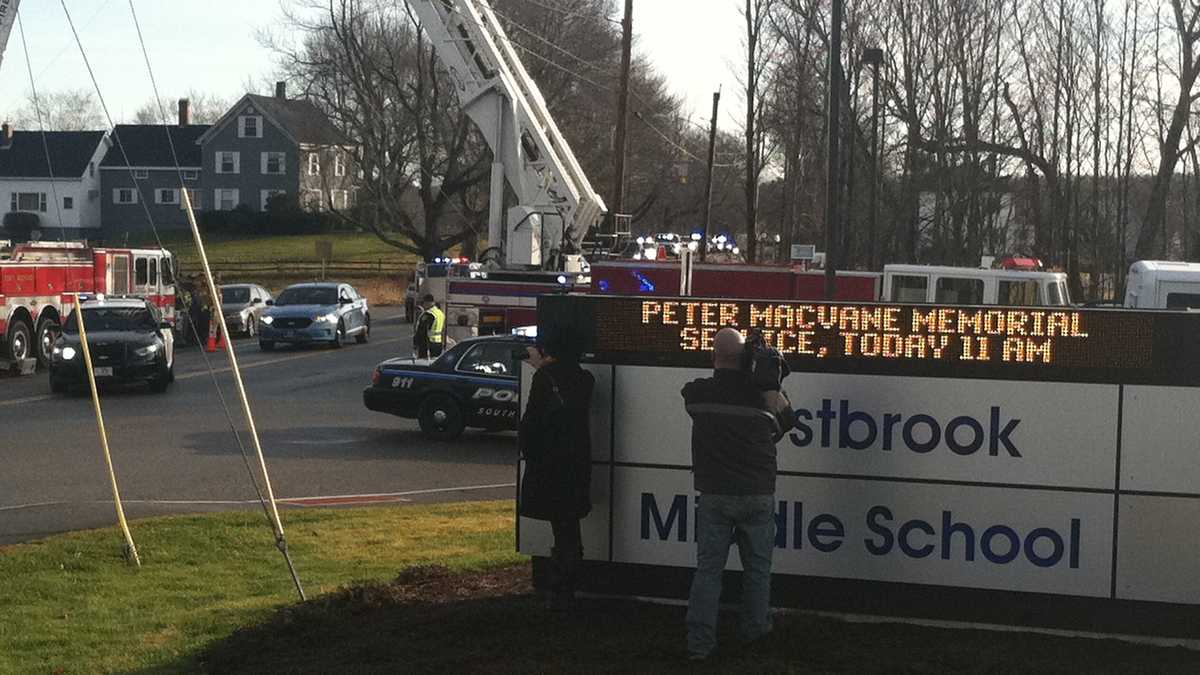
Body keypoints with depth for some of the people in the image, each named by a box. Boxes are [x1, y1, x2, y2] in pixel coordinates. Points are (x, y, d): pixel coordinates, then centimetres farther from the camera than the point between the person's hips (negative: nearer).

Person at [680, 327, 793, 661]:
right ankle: (754, 630, 27)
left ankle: (699, 642, 1)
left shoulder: (696, 393, -6)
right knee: (757, 567, 16)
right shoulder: (762, 394, -11)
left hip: (713, 495, 1)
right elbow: (785, 423, 6)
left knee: (708, 568, 5)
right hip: (757, 496, -1)